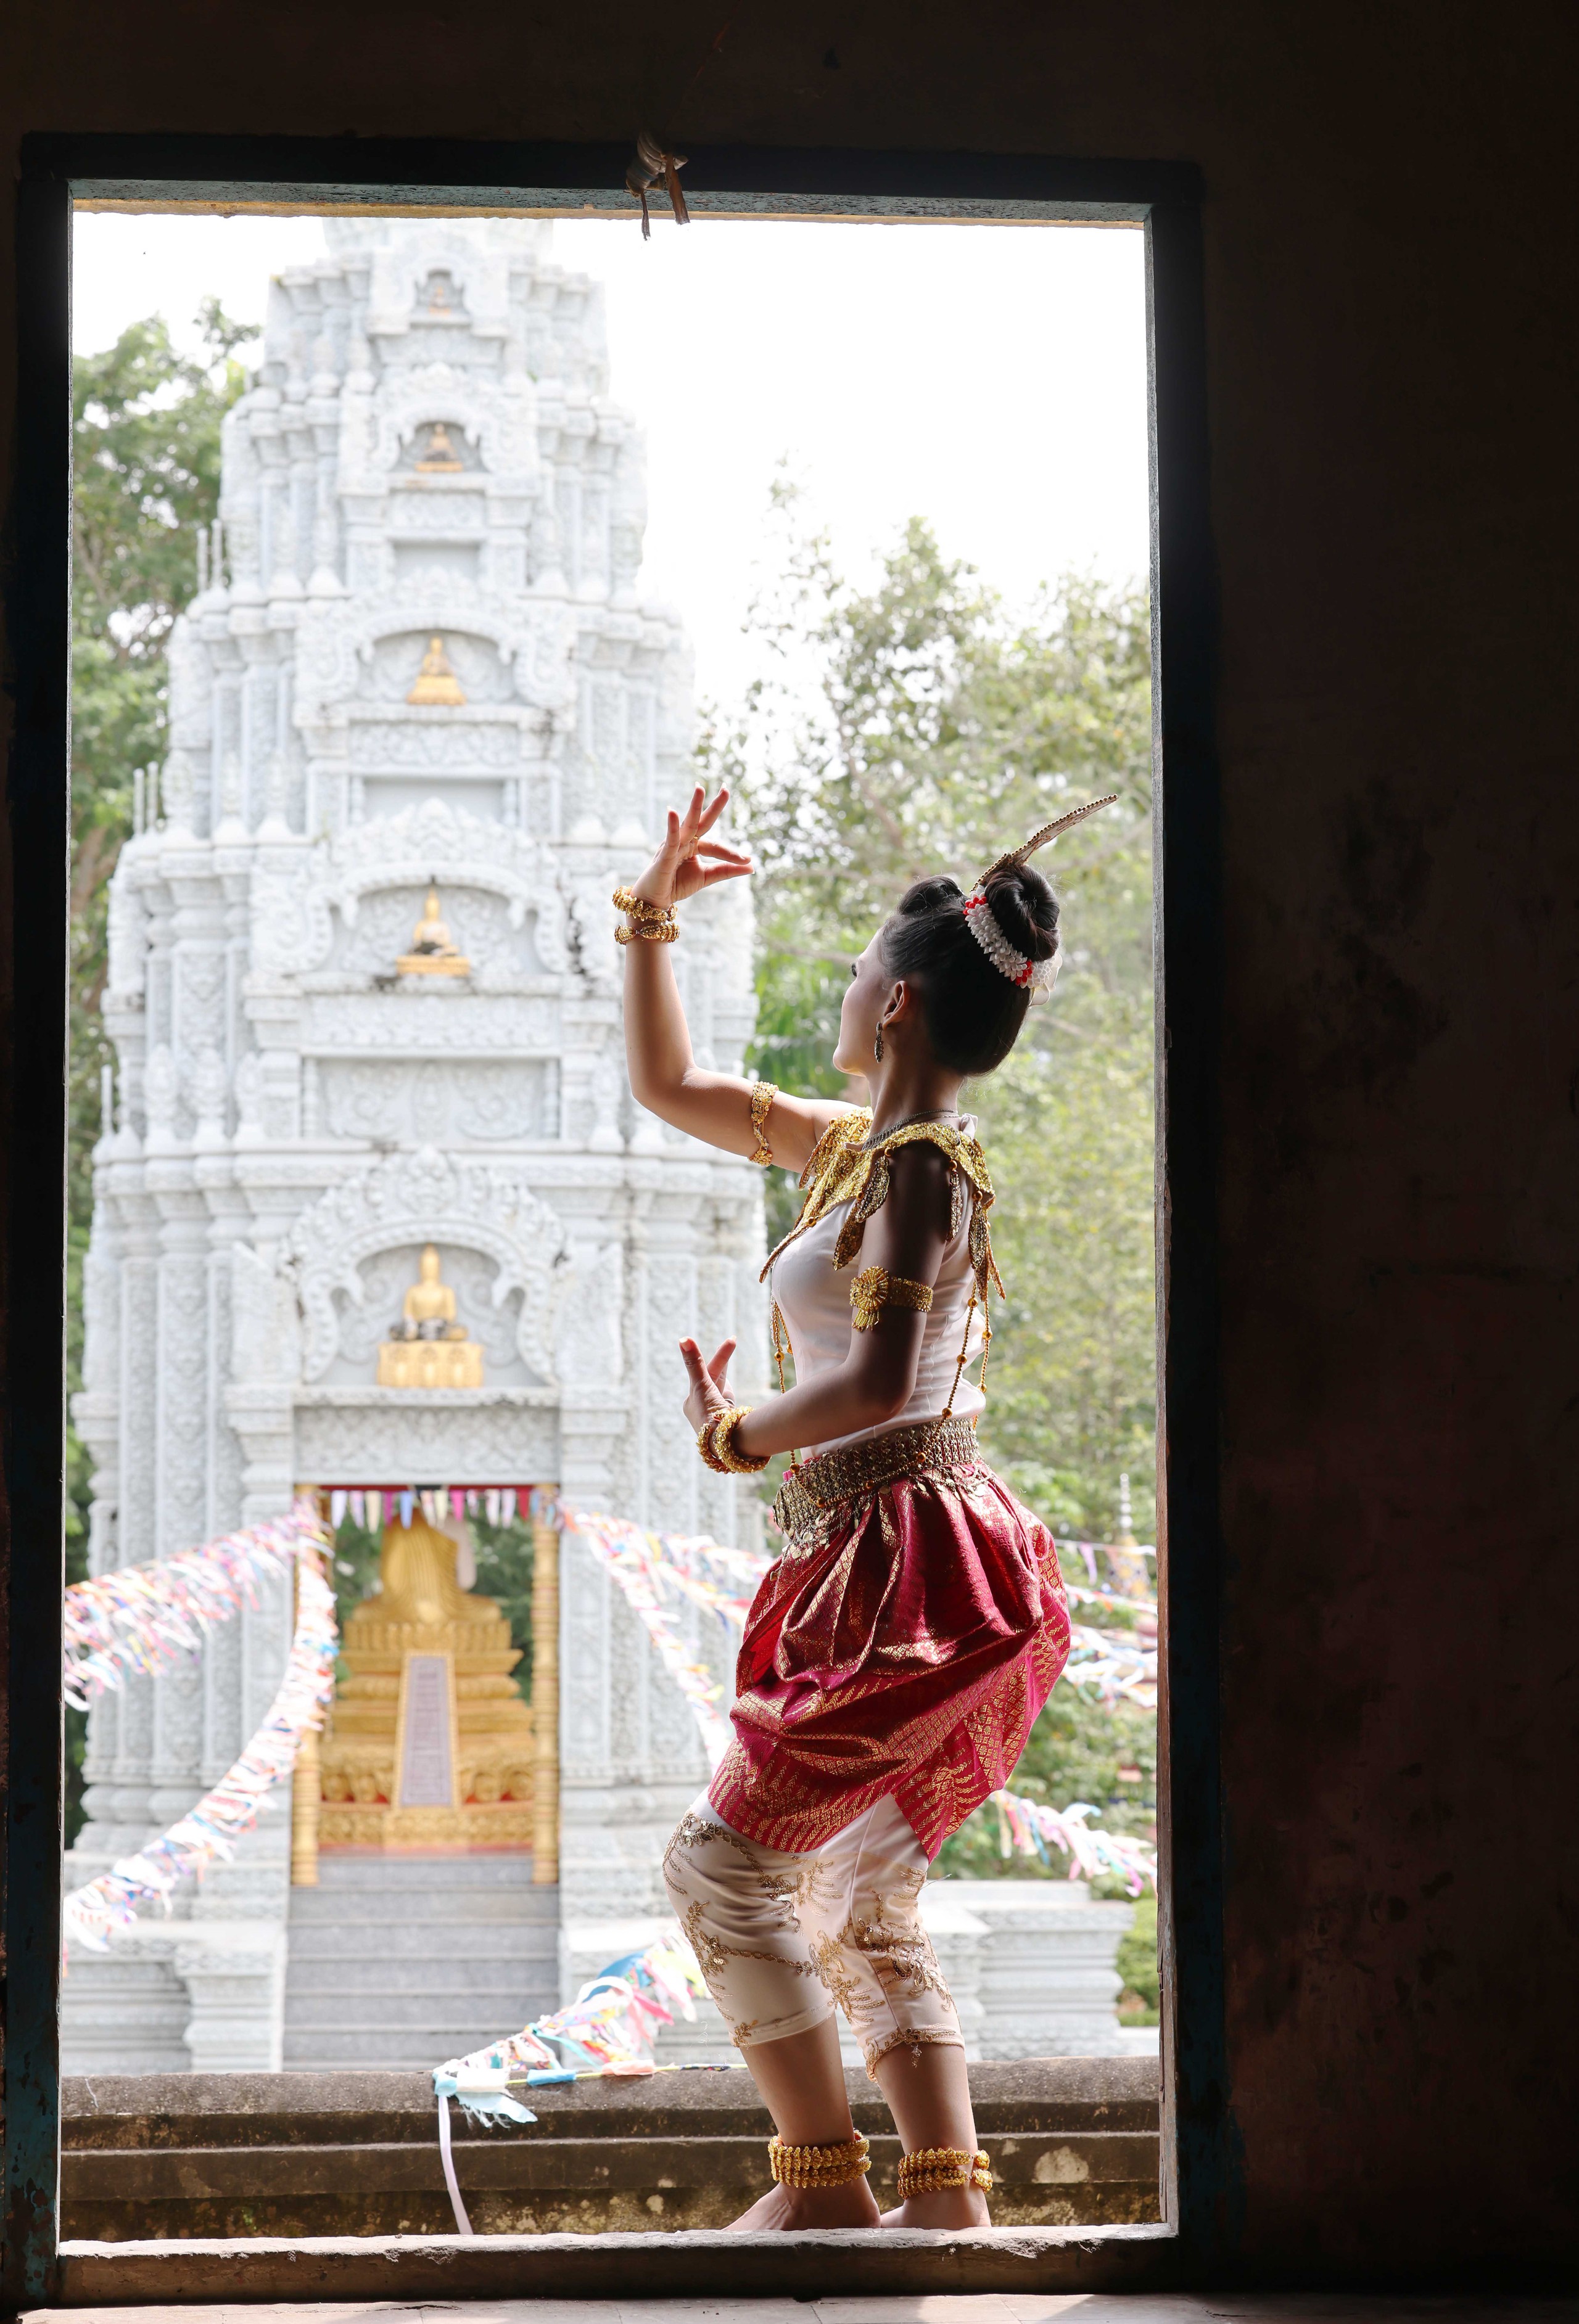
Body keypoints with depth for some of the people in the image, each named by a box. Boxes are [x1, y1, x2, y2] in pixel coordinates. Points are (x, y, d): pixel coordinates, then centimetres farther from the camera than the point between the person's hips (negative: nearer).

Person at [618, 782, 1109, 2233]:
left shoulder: (922, 1165, -13)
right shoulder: (855, 1144, 14)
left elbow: (877, 1383, -24)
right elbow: (666, 1086, 25)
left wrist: (730, 1434, -8)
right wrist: (651, 917, 19)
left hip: (916, 1564, -9)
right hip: (882, 1566, 9)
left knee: (728, 1861, -7)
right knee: (860, 1902, 11)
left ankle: (825, 2180, -3)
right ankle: (947, 2197, 10)